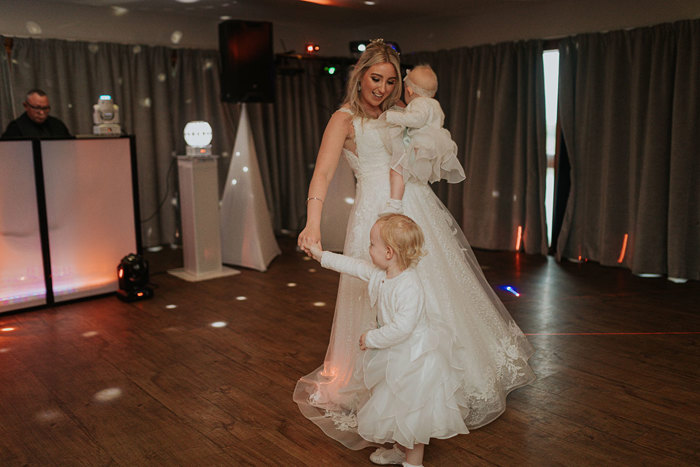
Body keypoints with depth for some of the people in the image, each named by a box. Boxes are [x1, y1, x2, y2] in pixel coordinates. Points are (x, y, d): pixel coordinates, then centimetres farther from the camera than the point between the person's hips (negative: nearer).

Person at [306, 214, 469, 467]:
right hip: (395, 354, 9)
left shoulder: (409, 287, -32)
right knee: (396, 406, 23)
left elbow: (402, 328, -34)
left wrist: (371, 339, -22)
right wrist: (322, 256, 15)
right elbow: (354, 266, 10)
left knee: (414, 410, 8)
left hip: (415, 358, -9)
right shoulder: (379, 274, -4)